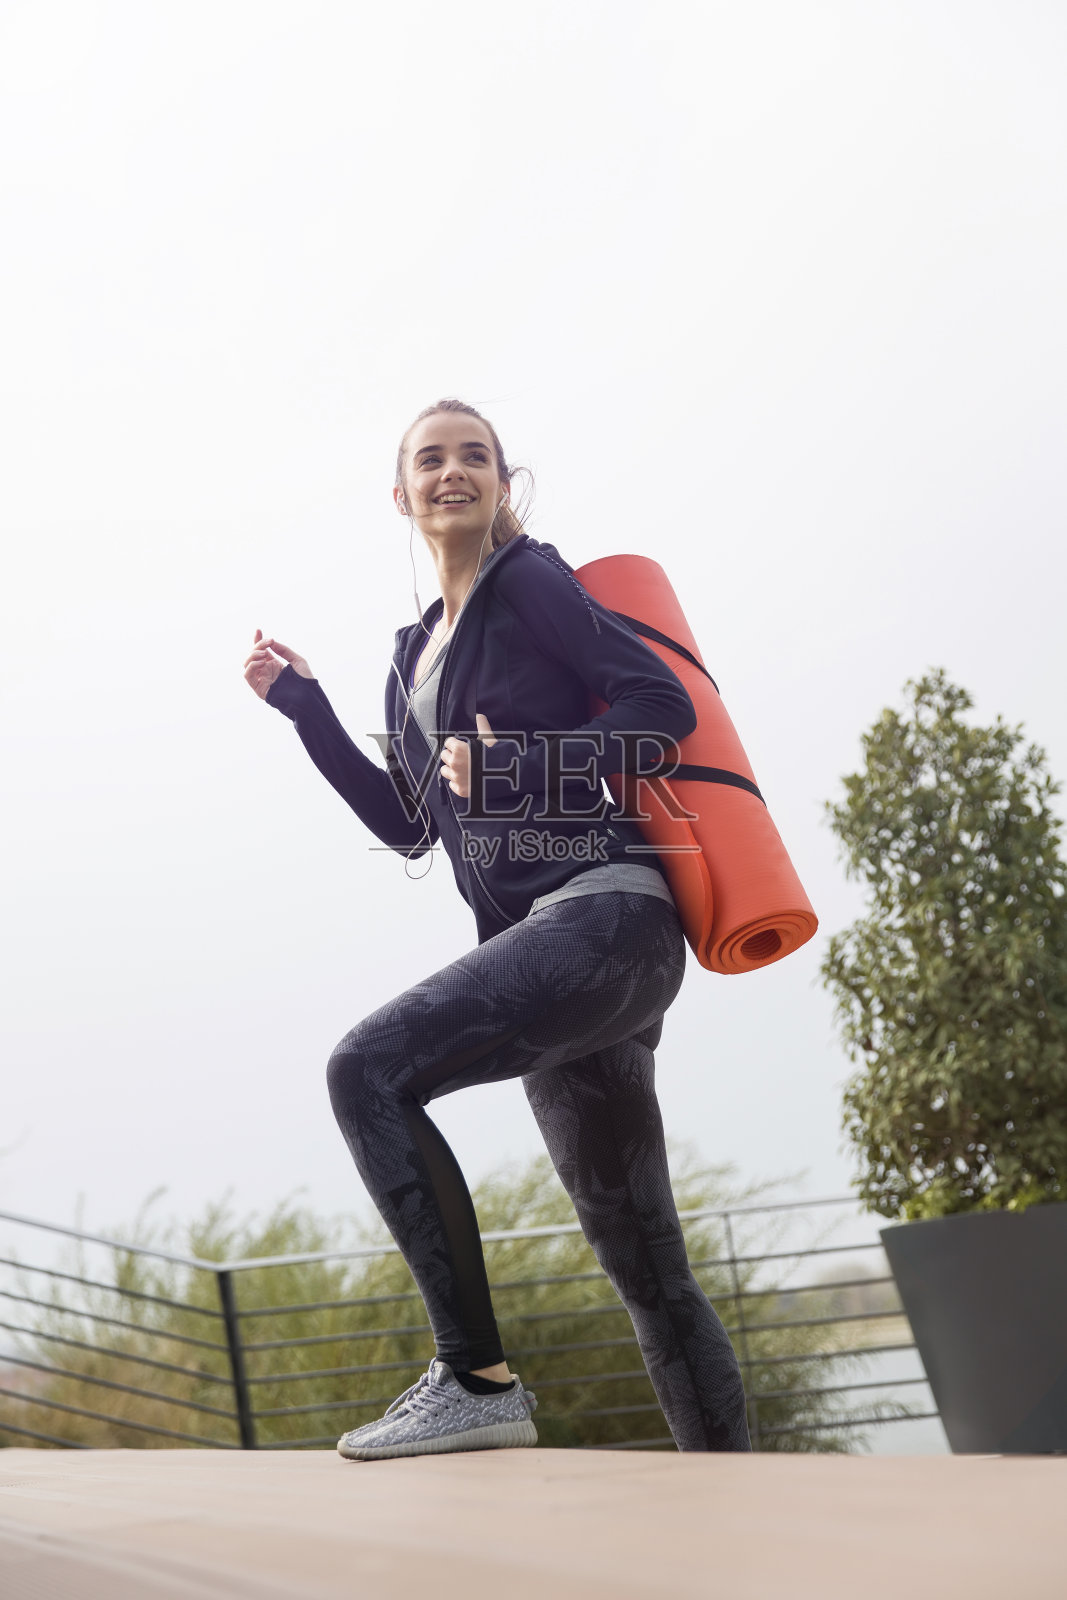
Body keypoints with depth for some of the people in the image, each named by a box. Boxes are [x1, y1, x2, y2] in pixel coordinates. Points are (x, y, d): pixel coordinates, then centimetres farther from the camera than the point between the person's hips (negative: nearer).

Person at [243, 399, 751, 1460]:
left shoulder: (527, 584, 1)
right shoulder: (416, 650, 23)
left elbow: (664, 706, -8)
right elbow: (408, 824, 26)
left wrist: (512, 762, -16)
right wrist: (301, 702, 24)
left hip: (604, 915, -9)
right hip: (540, 942, 9)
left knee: (370, 1066, -24)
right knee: (643, 1262, 7)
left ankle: (477, 1379, -23)